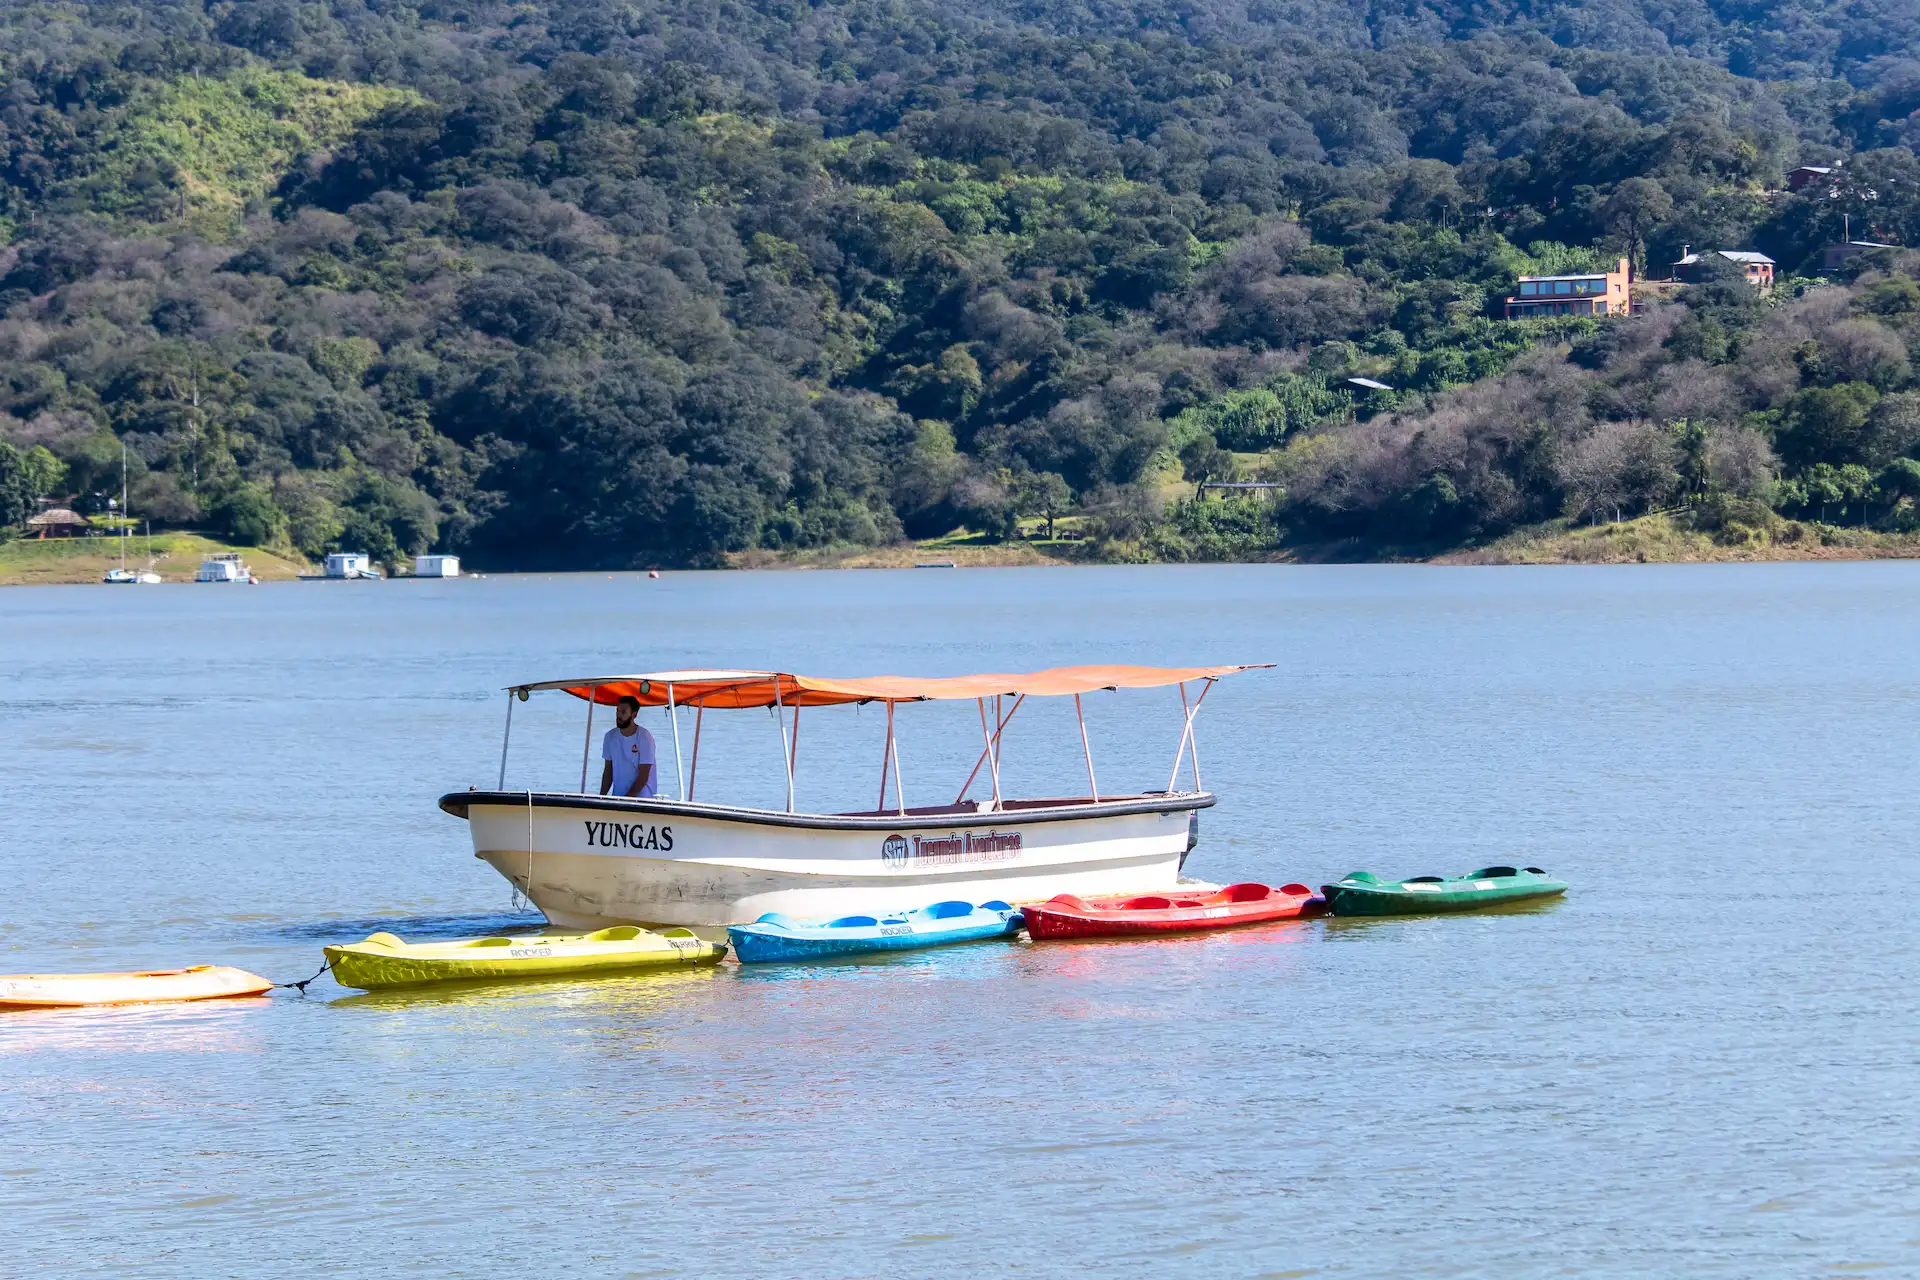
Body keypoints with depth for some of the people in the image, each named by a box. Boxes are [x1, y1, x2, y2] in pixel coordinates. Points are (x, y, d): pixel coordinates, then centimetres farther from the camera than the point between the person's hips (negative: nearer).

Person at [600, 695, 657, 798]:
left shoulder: (645, 738, -8)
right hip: (617, 796, 4)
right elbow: (608, 771, 12)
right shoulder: (610, 737, 8)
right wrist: (602, 796, 0)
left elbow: (643, 776, -10)